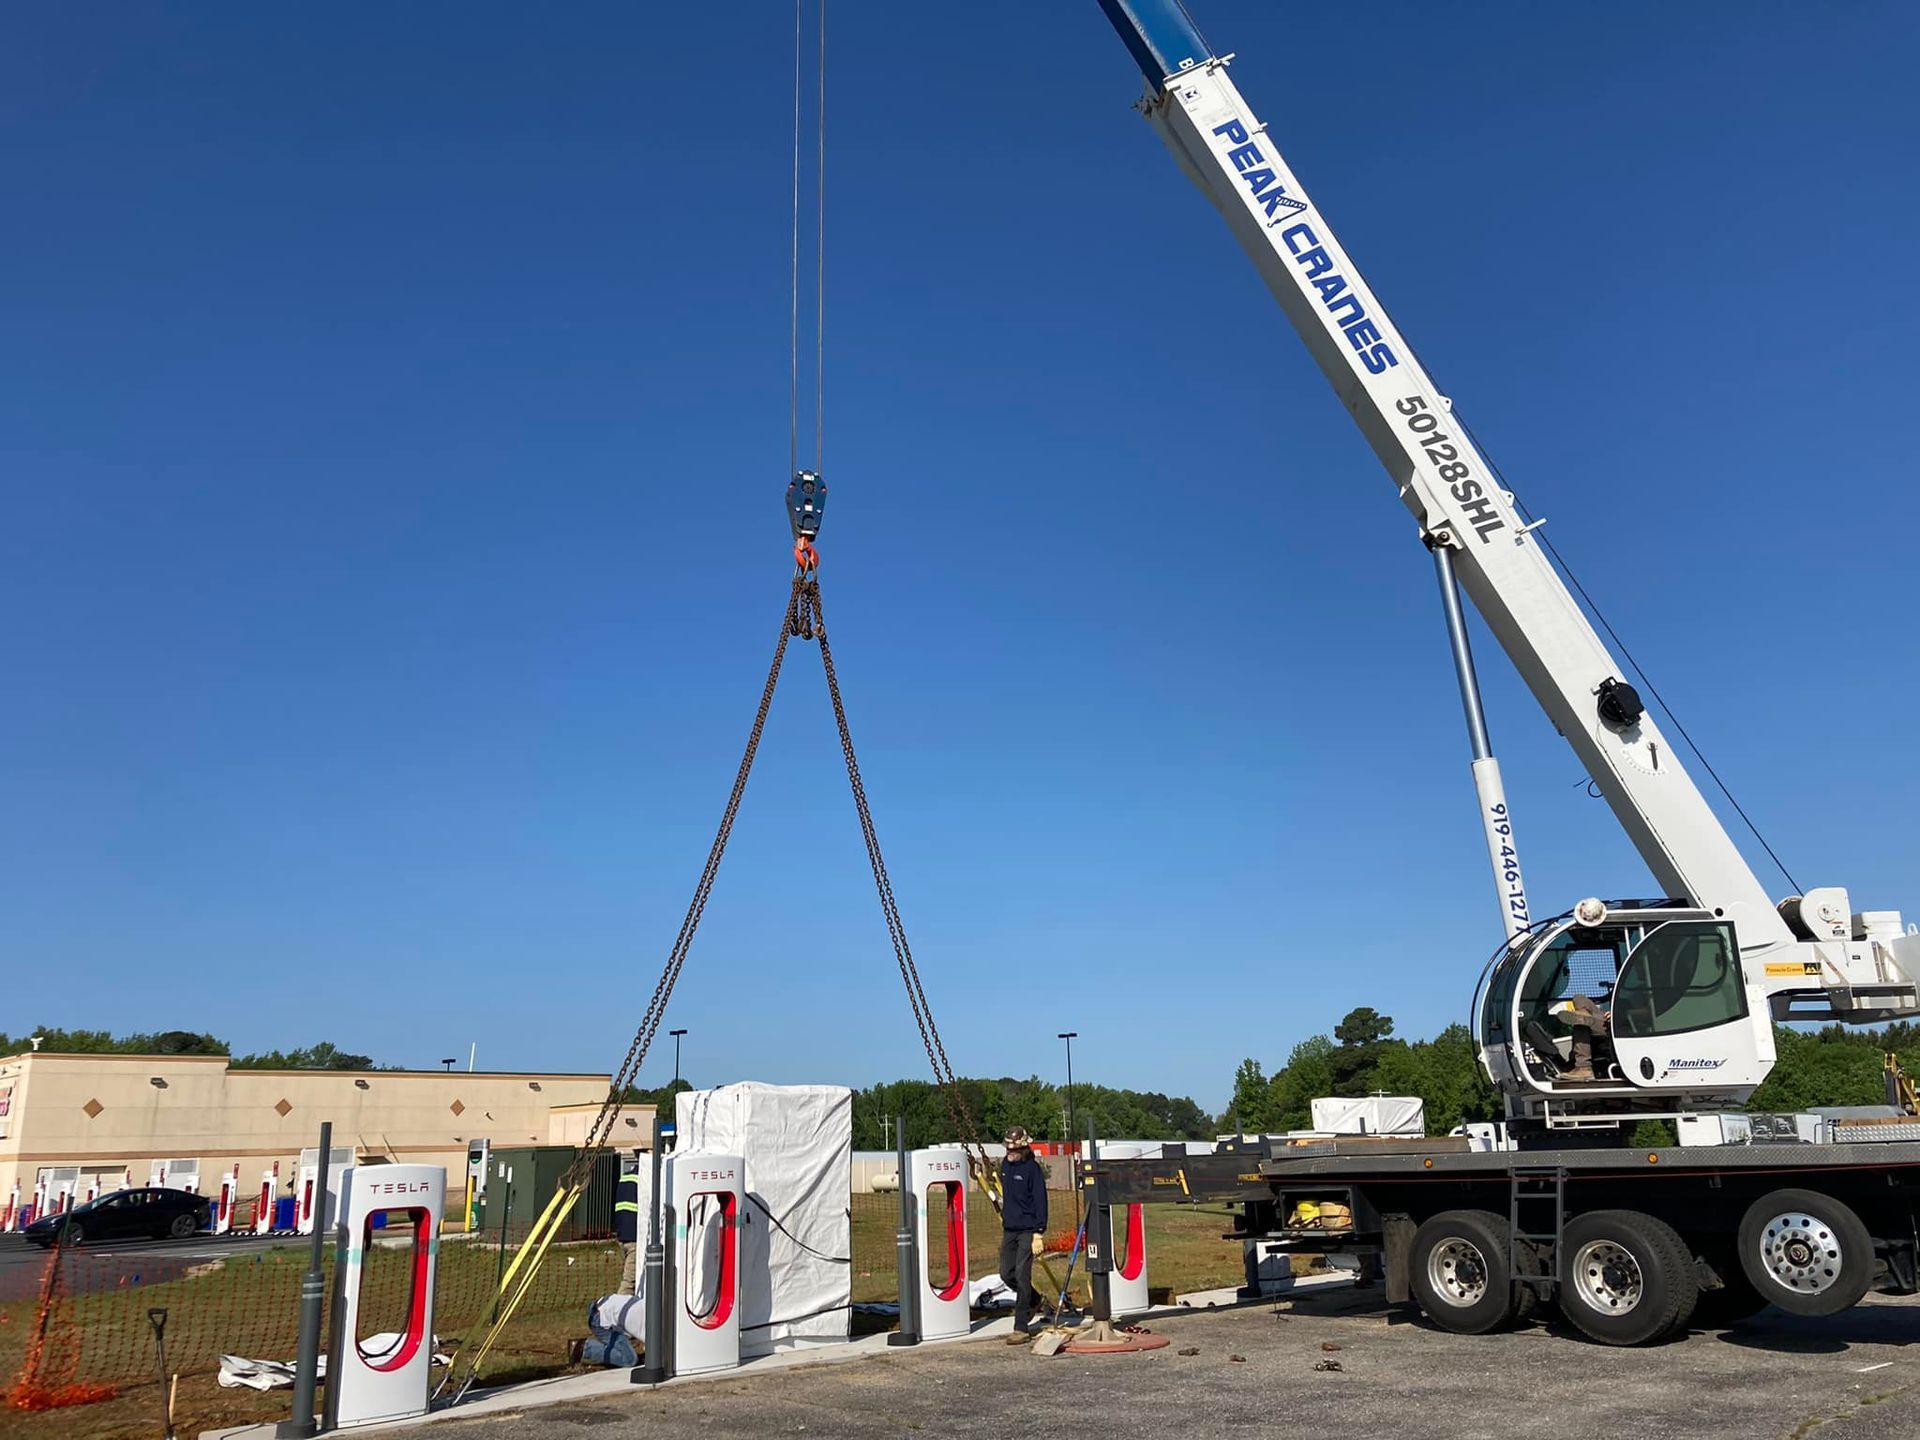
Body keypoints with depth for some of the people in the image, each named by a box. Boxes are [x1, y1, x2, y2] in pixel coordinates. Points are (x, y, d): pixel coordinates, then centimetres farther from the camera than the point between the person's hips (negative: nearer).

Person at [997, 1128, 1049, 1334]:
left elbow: (1040, 1201, -14)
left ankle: (1020, 1326, -2)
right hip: (1008, 1230, 7)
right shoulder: (1005, 1164, 8)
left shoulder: (1032, 1168, -13)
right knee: (1006, 1274, 8)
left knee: (1021, 1276, -10)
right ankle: (1035, 1300, 34)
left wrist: (1038, 1234, -18)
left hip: (1027, 1230, -7)